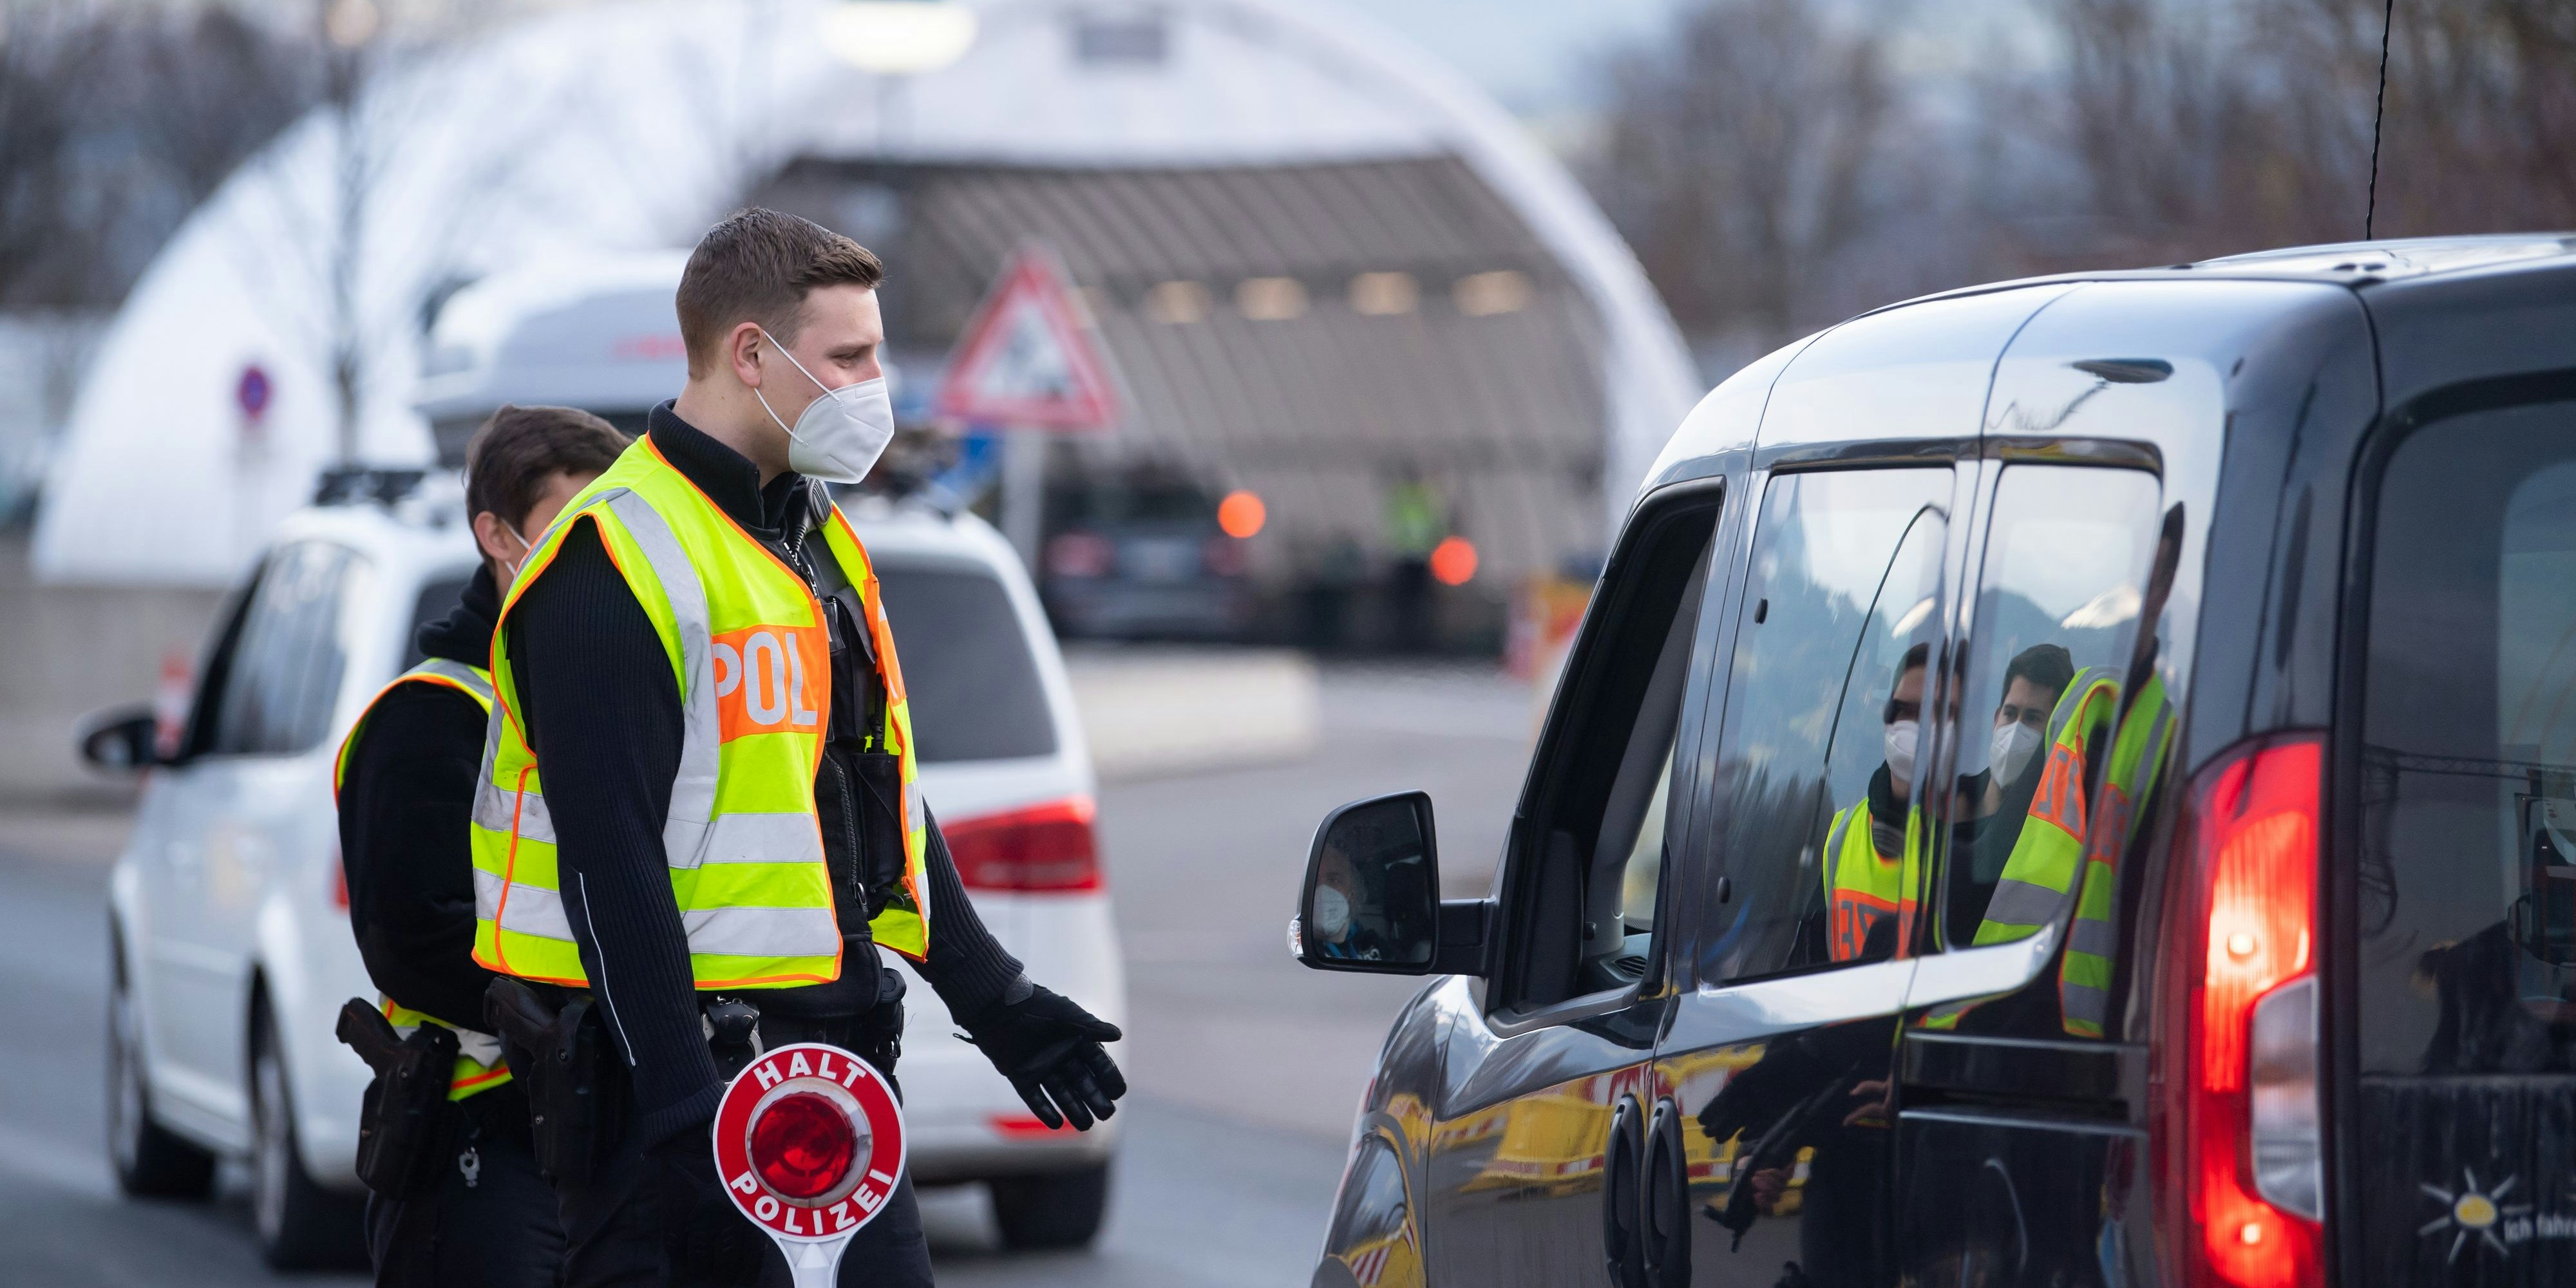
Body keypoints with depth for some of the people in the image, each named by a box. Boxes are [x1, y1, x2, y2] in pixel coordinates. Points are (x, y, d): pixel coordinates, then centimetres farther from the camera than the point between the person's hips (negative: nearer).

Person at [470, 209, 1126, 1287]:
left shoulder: (816, 537, 17)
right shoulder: (616, 560, -15)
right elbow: (610, 862, -20)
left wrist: (995, 1004, 24)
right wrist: (683, 1110, -25)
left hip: (833, 1040, 9)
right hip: (689, 1065, -9)